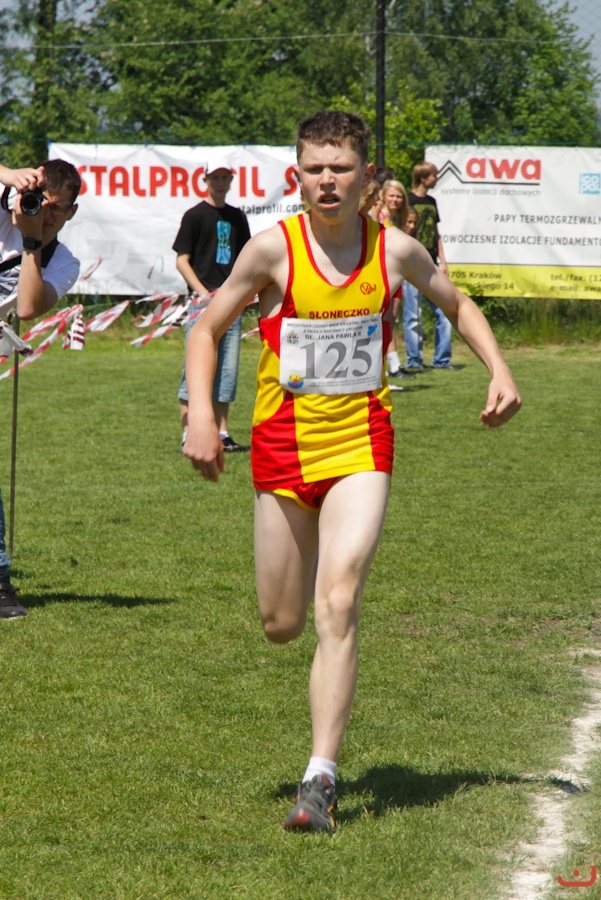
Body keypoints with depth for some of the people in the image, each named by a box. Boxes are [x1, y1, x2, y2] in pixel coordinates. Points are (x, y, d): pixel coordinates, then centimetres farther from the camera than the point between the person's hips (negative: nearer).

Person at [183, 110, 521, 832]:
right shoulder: (273, 249, -8)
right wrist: (200, 414, -10)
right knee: (280, 625, 10)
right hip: (282, 447, 1)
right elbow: (207, 329, 3)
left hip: (360, 446, -1)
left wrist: (499, 372, 4)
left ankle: (320, 780, -17)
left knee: (337, 608, -18)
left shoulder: (396, 250, -3)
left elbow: (457, 304, 18)